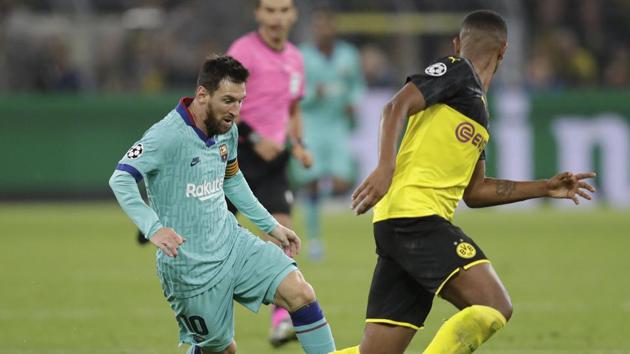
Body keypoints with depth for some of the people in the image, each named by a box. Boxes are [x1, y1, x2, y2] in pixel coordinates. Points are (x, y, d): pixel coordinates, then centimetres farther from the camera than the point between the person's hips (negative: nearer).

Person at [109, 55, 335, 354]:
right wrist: (154, 228, -44)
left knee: (300, 294, -10)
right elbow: (121, 179, -31)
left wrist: (271, 225, 22)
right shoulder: (167, 136, -21)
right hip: (191, 267, -6)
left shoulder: (228, 130, 3)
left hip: (232, 242, 7)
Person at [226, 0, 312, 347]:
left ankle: (281, 320, -15)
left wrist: (297, 144, 10)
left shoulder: (295, 58, 12)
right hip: (235, 155, -5)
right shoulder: (244, 51, -10)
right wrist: (254, 138, -21)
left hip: (272, 160, 5)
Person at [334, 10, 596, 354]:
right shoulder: (456, 71, 1)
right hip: (415, 217, -9)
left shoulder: (477, 106, 27)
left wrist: (544, 188, 29)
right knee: (494, 307, -21)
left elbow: (474, 191, 30)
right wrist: (385, 168, -28)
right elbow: (397, 107, -14)